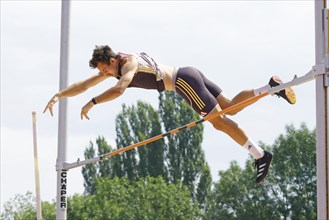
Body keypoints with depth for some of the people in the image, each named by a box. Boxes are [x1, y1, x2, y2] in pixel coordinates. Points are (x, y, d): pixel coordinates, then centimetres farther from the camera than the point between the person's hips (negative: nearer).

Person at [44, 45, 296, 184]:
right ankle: (273, 87, 0)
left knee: (219, 120, -13)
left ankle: (260, 155, -17)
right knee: (230, 106, 7)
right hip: (188, 76, 9)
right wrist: (59, 96, 14)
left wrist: (92, 103, -26)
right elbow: (85, 84, 19)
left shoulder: (129, 63, -13)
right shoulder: (113, 66, 14)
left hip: (184, 80, -9)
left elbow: (118, 90, -32)